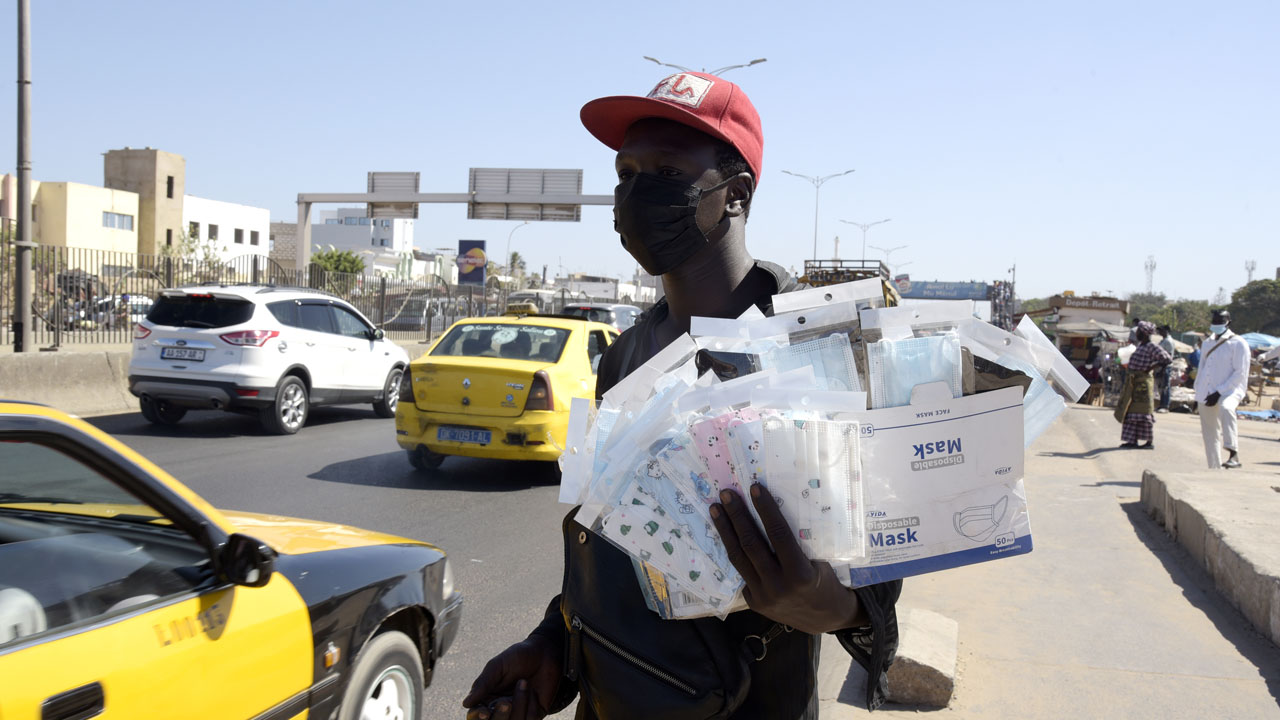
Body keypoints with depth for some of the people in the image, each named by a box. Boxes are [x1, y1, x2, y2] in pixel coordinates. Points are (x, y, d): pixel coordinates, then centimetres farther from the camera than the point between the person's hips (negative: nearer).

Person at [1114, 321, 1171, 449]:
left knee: (1144, 412, -6)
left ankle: (1150, 442, 1)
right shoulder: (1140, 345, 15)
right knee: (1132, 410, 9)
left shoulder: (1151, 347, -11)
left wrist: (1151, 368, -17)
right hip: (1133, 382, 9)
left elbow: (1167, 359, -17)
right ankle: (1132, 440, 13)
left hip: (1143, 382, -9)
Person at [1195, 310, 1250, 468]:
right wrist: (1198, 394, 18)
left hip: (1229, 391, -6)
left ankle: (1233, 453, -42)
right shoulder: (1207, 343, 16)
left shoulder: (1238, 344, -3)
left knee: (1226, 408, -39)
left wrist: (1220, 392, -17)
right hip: (1206, 394, 6)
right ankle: (1214, 468, 16)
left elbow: (1240, 373, -9)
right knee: (1209, 433, 6)